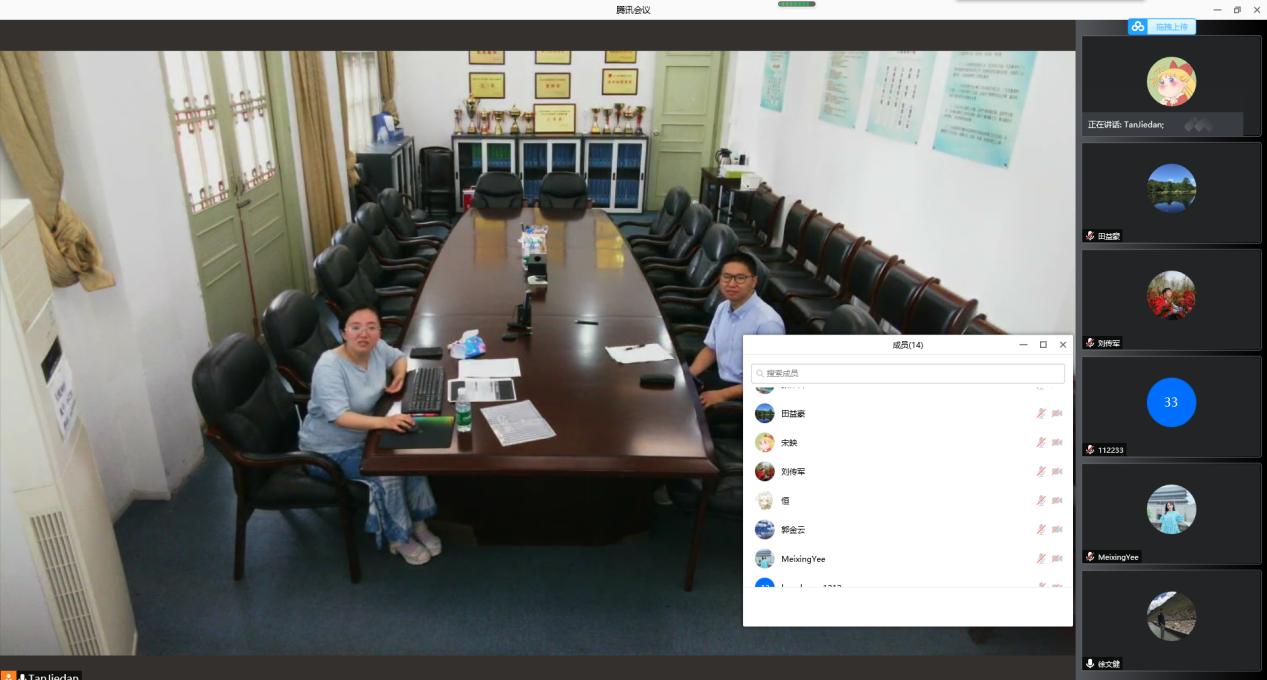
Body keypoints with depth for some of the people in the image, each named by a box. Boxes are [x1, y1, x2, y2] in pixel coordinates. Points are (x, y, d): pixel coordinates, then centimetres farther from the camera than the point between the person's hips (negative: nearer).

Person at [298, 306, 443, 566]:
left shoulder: (377, 349, -9)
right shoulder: (329, 366, -29)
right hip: (329, 450, -6)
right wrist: (384, 422, -49)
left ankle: (418, 523, 4)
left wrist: (399, 376, -8)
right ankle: (398, 538, 1)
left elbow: (399, 357, 14)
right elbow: (339, 416, -38)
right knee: (388, 474, -23)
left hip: (362, 436, 7)